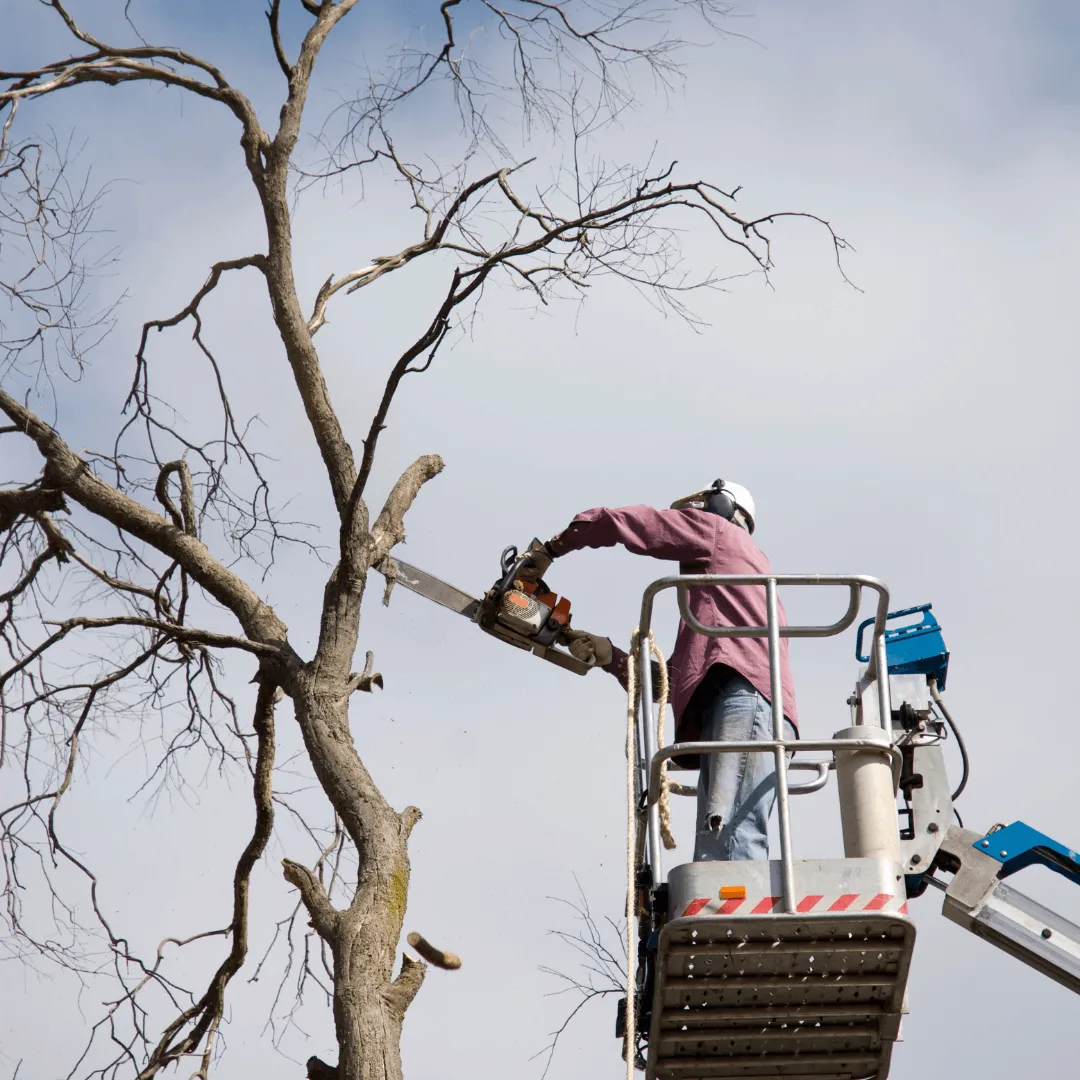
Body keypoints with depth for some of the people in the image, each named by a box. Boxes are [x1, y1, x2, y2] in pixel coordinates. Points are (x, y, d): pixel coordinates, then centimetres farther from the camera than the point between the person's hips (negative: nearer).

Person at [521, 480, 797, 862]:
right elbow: (664, 684, 36)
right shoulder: (716, 598, 39)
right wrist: (608, 656, 28)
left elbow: (611, 522, 13)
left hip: (747, 695, -9)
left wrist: (551, 549, 26)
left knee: (733, 848, -25)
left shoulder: (717, 532, 17)